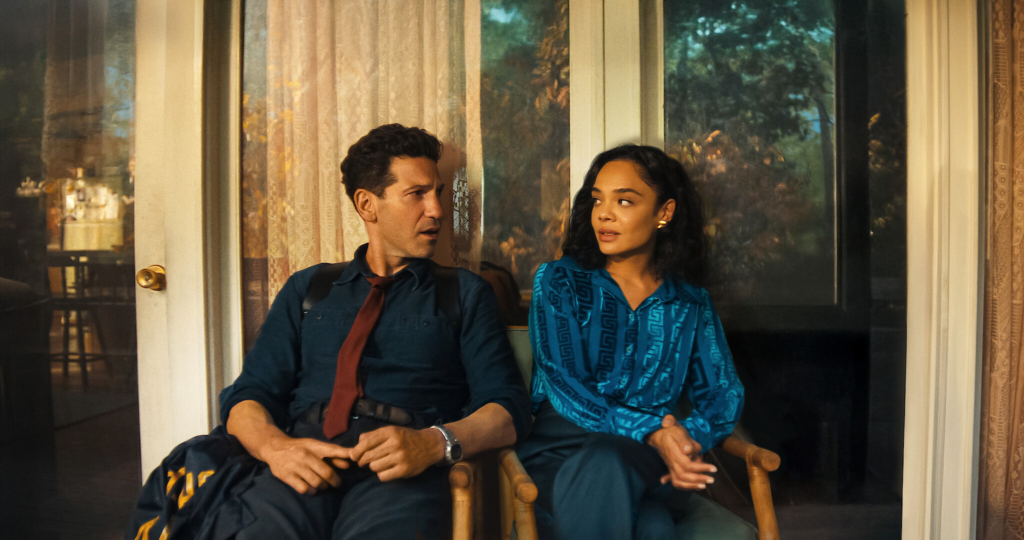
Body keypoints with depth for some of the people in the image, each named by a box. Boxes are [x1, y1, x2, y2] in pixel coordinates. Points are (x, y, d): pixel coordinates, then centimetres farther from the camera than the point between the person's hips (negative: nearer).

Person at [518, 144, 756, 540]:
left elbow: (723, 393, 8)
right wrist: (652, 434, -21)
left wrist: (690, 438, -16)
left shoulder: (691, 304, 15)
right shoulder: (558, 282, 5)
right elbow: (563, 385, -7)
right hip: (561, 459, -2)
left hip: (647, 468, 2)